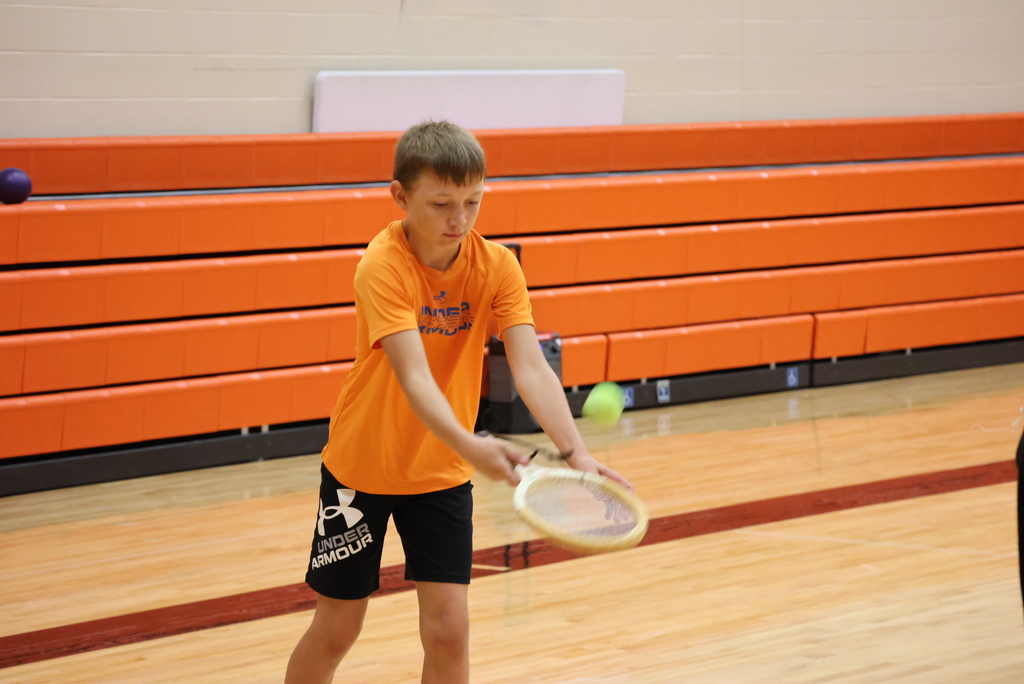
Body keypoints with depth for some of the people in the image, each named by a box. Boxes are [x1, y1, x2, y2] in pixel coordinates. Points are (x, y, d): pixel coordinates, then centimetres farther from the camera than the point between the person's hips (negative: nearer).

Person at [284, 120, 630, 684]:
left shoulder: (496, 265, -13)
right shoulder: (383, 266, -25)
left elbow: (530, 367, -23)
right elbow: (414, 377, -37)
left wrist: (574, 451, -40)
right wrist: (469, 446, -55)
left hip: (442, 473, 3)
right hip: (361, 468, -3)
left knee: (448, 630, -6)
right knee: (336, 630, 8)